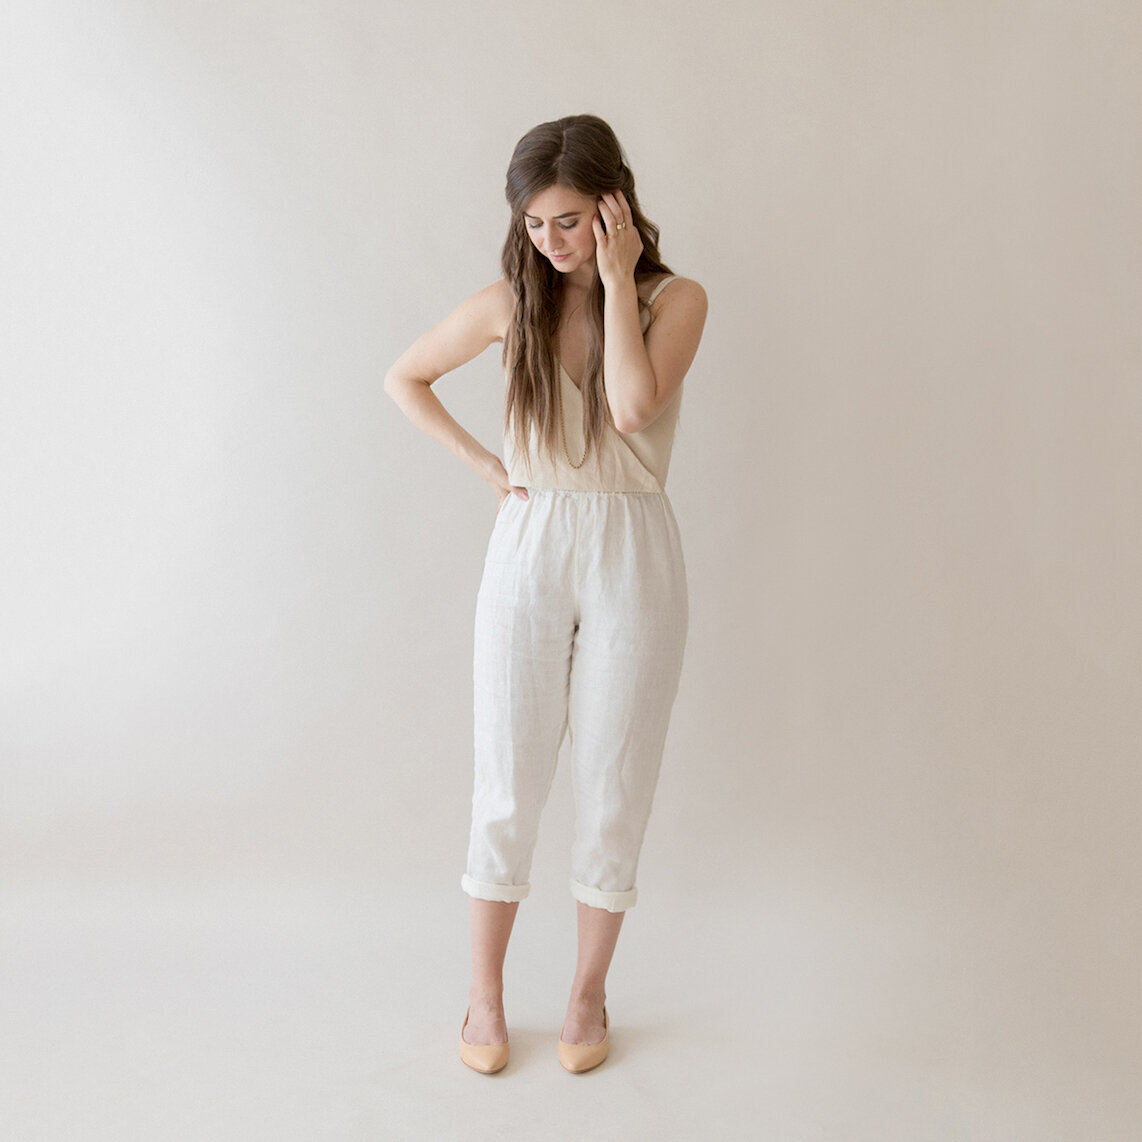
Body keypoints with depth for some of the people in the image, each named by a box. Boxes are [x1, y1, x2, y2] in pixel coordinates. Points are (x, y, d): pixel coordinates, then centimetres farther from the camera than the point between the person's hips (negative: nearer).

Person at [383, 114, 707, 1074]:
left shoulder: (676, 298, -3)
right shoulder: (511, 303, 1)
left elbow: (633, 406, -21)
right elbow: (405, 378, 12)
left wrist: (617, 278, -14)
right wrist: (483, 463, 3)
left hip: (631, 559, -1)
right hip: (529, 551, 1)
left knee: (614, 781, 8)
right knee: (509, 781, 7)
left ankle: (590, 990, 27)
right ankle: (486, 994, 25)